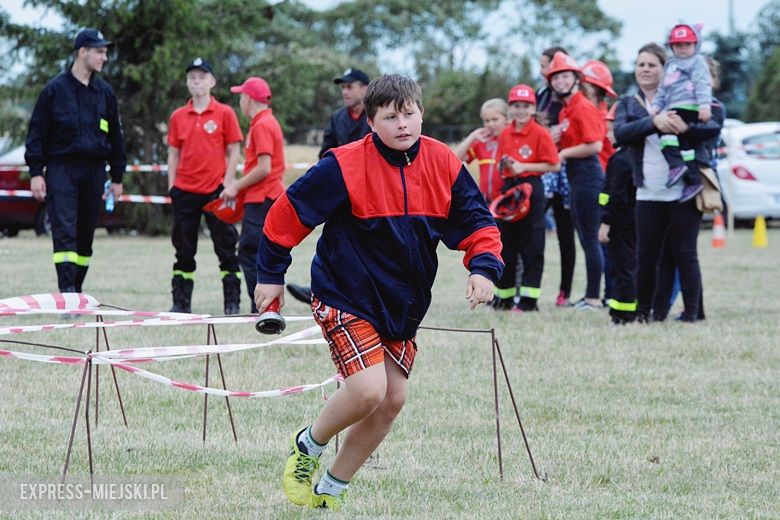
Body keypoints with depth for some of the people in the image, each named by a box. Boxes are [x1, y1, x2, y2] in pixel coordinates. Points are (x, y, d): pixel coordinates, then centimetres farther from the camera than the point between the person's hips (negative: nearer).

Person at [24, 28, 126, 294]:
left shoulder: (105, 92, 12)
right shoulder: (55, 89, 0)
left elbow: (115, 136, 19)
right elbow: (37, 132, 0)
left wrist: (117, 177, 16)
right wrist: (36, 172, -7)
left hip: (94, 170, 4)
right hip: (61, 169, -4)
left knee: (86, 235, 7)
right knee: (64, 232, -13)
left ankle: (76, 290, 15)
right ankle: (67, 292, -20)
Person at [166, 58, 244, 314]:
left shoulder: (225, 113, 0)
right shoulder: (178, 116, 8)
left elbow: (233, 152, 1)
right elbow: (173, 154, 12)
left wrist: (227, 184, -7)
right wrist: (172, 187, 5)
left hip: (216, 190, -3)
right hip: (184, 191, 3)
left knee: (226, 248, -1)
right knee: (184, 251, 7)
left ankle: (232, 302, 3)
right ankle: (181, 302, 11)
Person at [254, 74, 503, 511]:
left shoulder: (445, 165, -5)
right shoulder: (345, 167, -18)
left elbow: (476, 222, 2)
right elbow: (289, 213, -10)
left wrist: (484, 267, -17)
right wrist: (271, 274, -4)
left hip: (404, 306, 6)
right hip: (346, 299, -6)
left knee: (392, 401, 5)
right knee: (368, 390, -21)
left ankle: (332, 490, 22)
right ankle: (307, 447, 9)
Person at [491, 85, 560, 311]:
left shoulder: (540, 133, -7)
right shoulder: (505, 134, 10)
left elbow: (554, 165, -10)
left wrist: (524, 167, -15)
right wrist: (505, 166, -5)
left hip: (531, 188, -6)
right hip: (508, 189, 6)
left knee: (531, 246, -3)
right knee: (505, 245, 10)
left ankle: (529, 299, 0)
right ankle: (504, 296, 20)